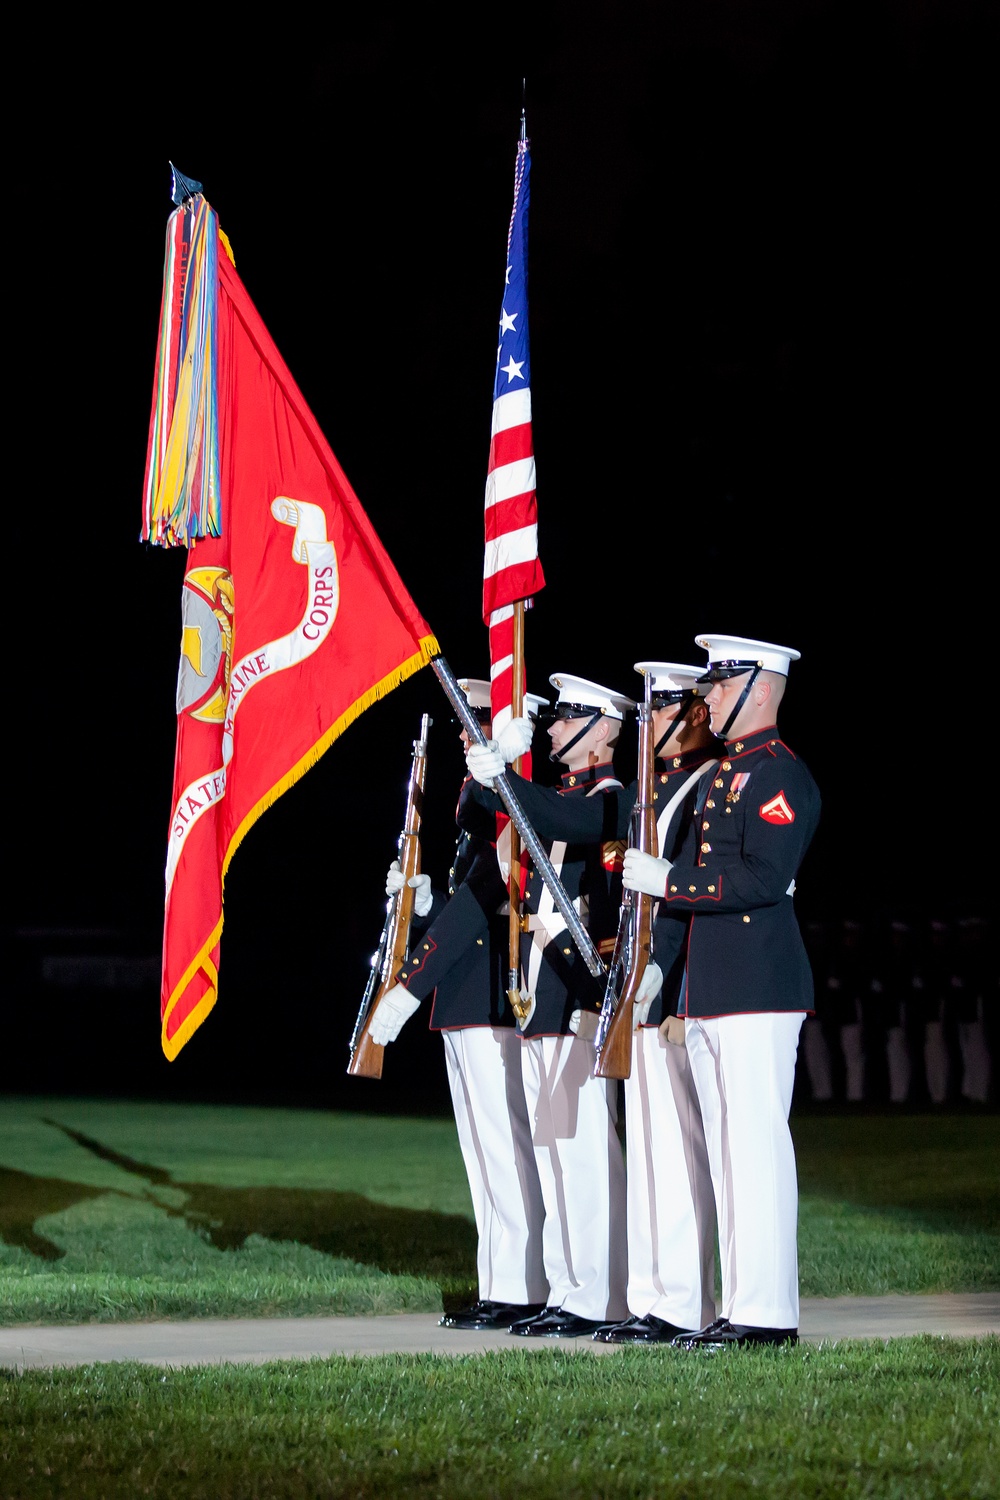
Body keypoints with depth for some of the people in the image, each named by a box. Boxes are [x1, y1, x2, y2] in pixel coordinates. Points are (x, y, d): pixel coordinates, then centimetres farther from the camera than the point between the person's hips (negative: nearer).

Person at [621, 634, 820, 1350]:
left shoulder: (782, 776, -10)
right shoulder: (724, 775, 20)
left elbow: (763, 876, -21)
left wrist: (669, 880, -17)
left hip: (758, 990, -10)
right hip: (708, 992, 10)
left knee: (758, 1141, -10)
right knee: (727, 1149, 10)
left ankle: (769, 1313, -9)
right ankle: (741, 1306, 14)